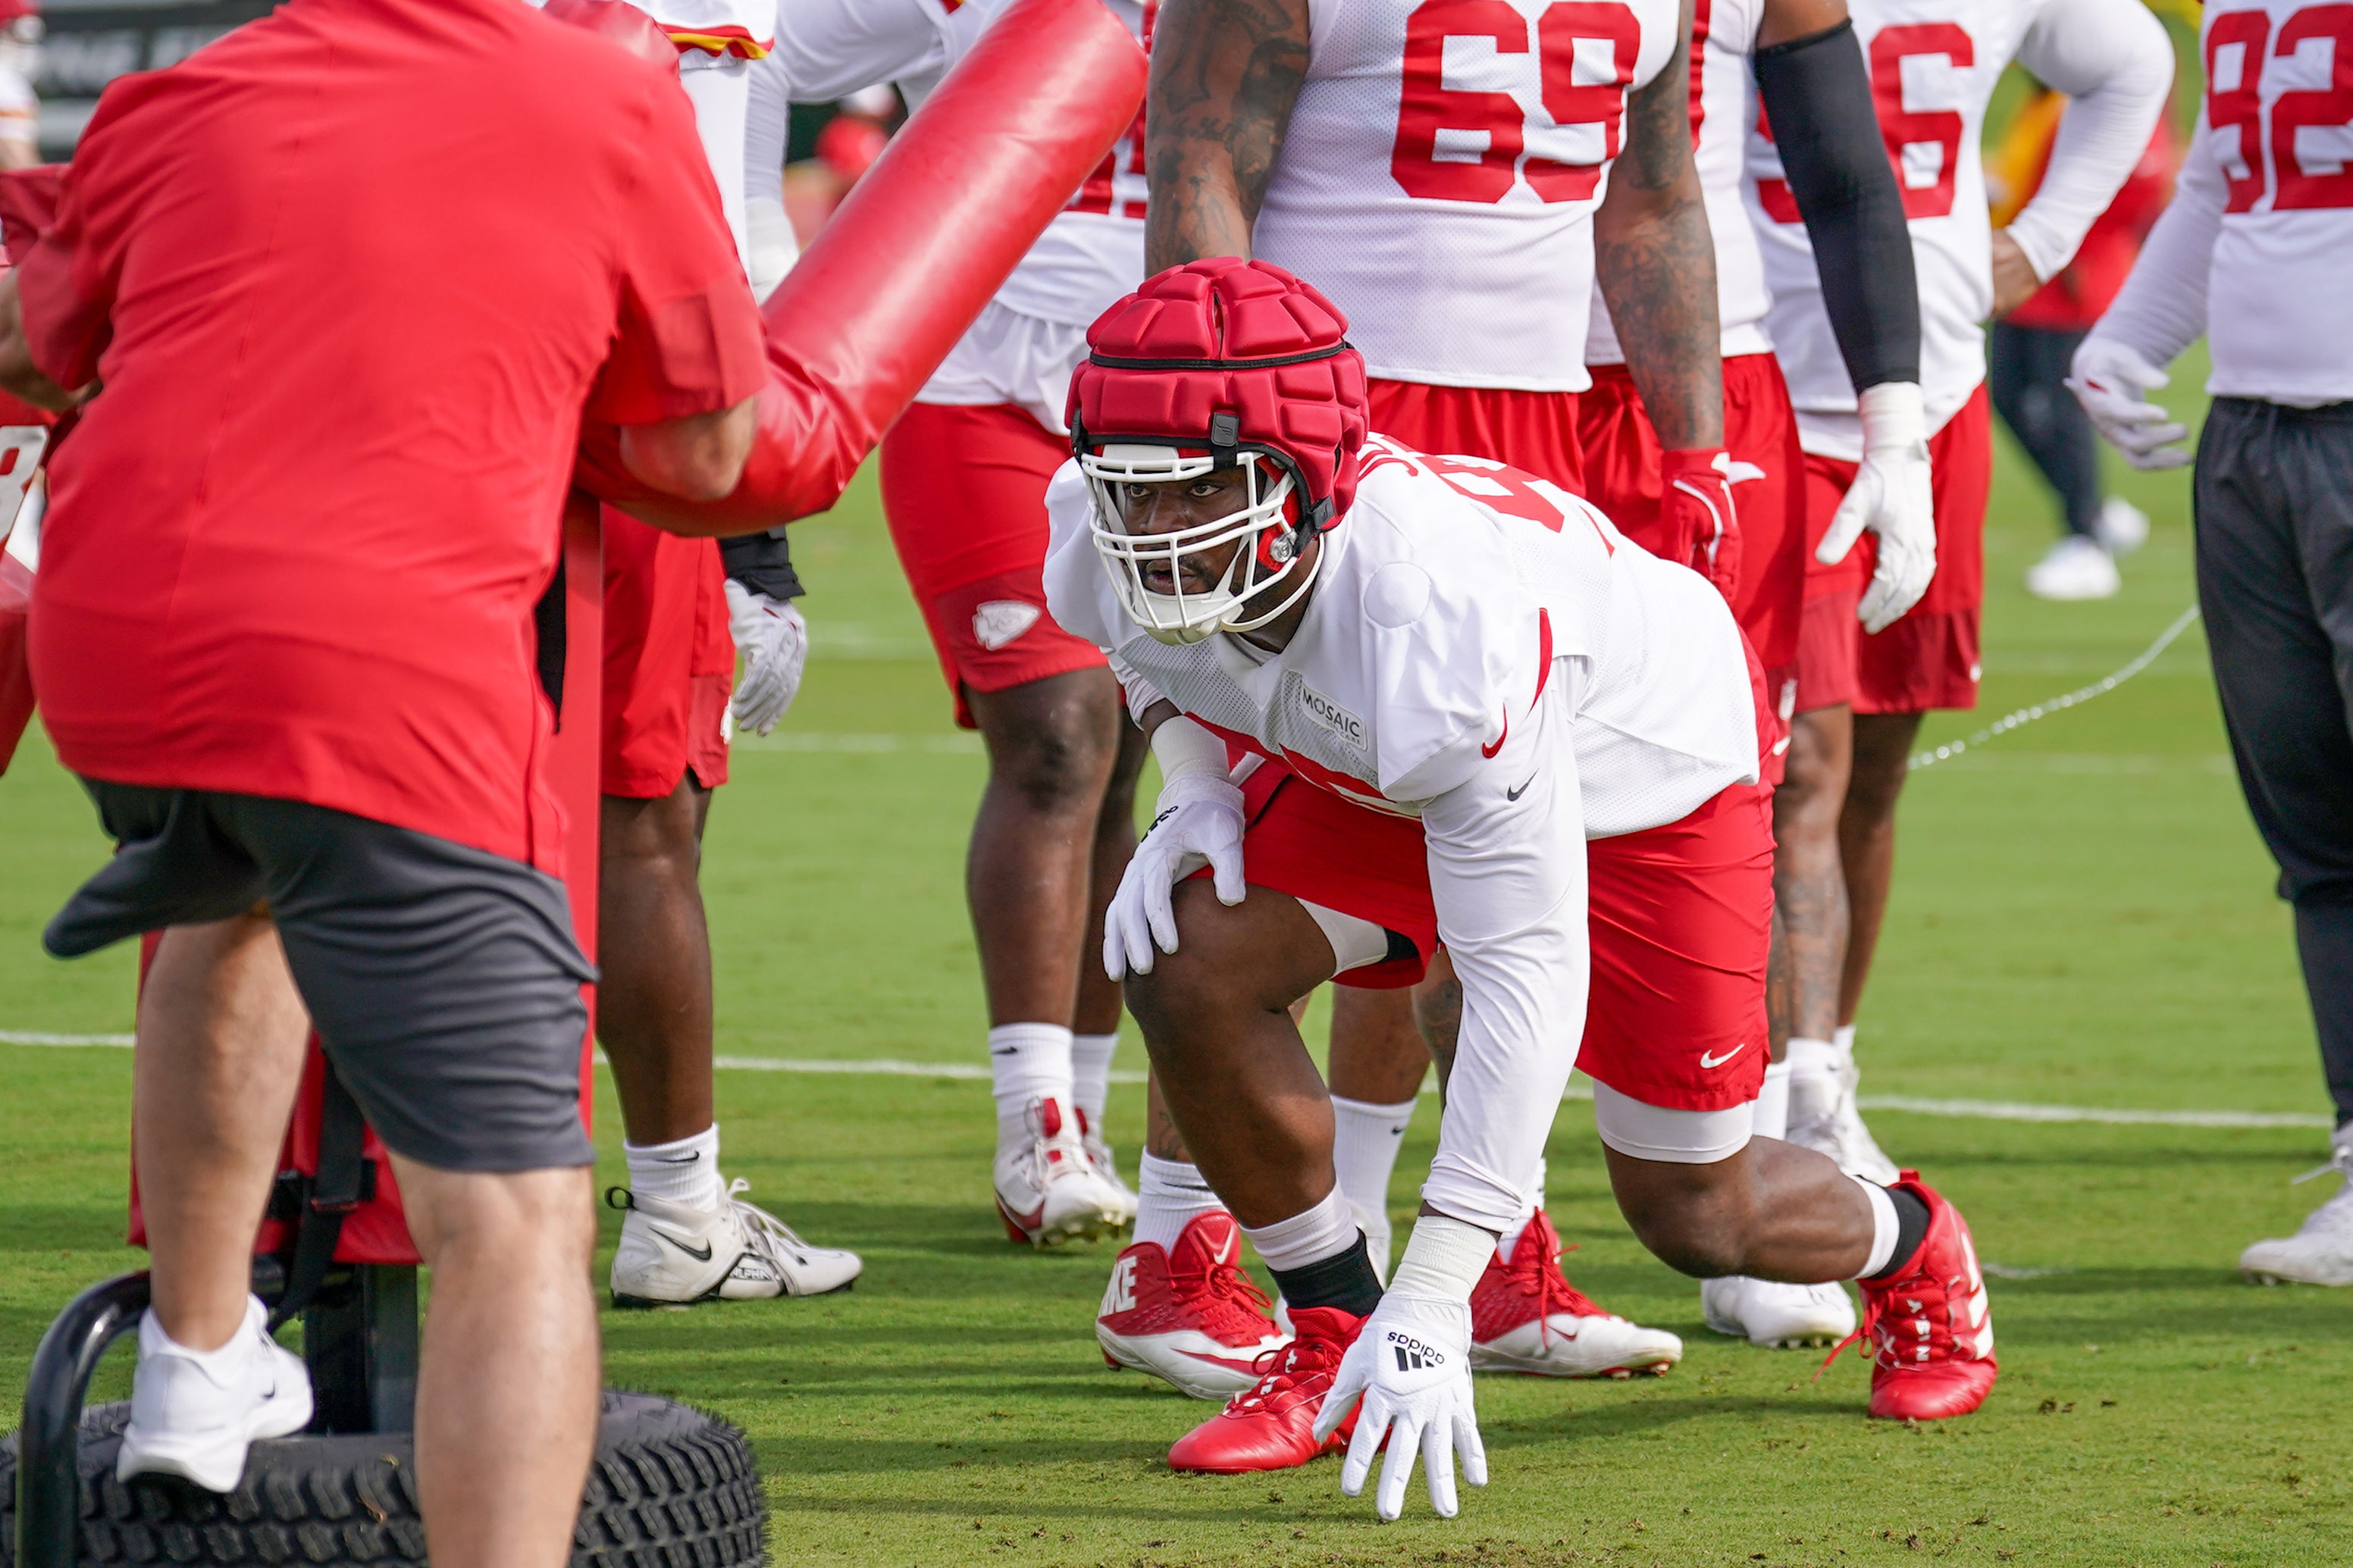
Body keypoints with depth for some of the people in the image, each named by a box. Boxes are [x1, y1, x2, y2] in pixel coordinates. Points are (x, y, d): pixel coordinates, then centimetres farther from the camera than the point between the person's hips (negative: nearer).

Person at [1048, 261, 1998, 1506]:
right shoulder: (1104, 549, -26)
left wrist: (1431, 1305, -45)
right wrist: (1192, 784, -18)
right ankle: (1332, 1334, -4)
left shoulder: (1439, 620, -45)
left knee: (1695, 1217, 4)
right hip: (1371, 780, 5)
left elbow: (1526, 975, -42)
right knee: (1187, 961, -23)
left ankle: (1906, 1248, 40)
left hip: (1641, 763, -5)